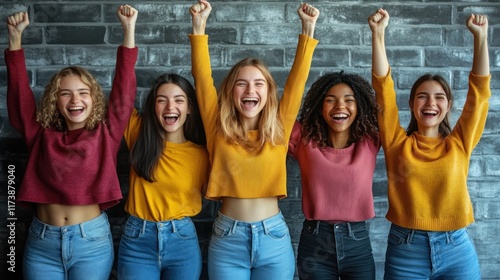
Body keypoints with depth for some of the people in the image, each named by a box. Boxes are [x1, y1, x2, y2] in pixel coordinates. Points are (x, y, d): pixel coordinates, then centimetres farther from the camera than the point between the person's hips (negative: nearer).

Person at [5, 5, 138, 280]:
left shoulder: (106, 133, -2)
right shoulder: (42, 134, 3)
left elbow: (124, 87, -8)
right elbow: (19, 89, 1)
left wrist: (129, 29, -14)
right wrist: (15, 35, -7)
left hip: (92, 240, -2)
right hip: (41, 242, 2)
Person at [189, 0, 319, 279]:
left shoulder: (278, 130, 1)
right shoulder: (219, 129, 0)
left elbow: (298, 78, -1)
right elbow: (202, 78, -4)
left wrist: (308, 28, -5)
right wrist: (199, 25, -9)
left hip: (274, 238, 1)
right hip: (227, 240, 0)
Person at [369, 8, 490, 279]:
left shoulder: (458, 143, 4)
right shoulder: (397, 142, 1)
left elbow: (480, 90, 1)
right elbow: (383, 87, -6)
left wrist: (480, 36, -3)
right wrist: (378, 34, -12)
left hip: (457, 250, 1)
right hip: (405, 248, -1)